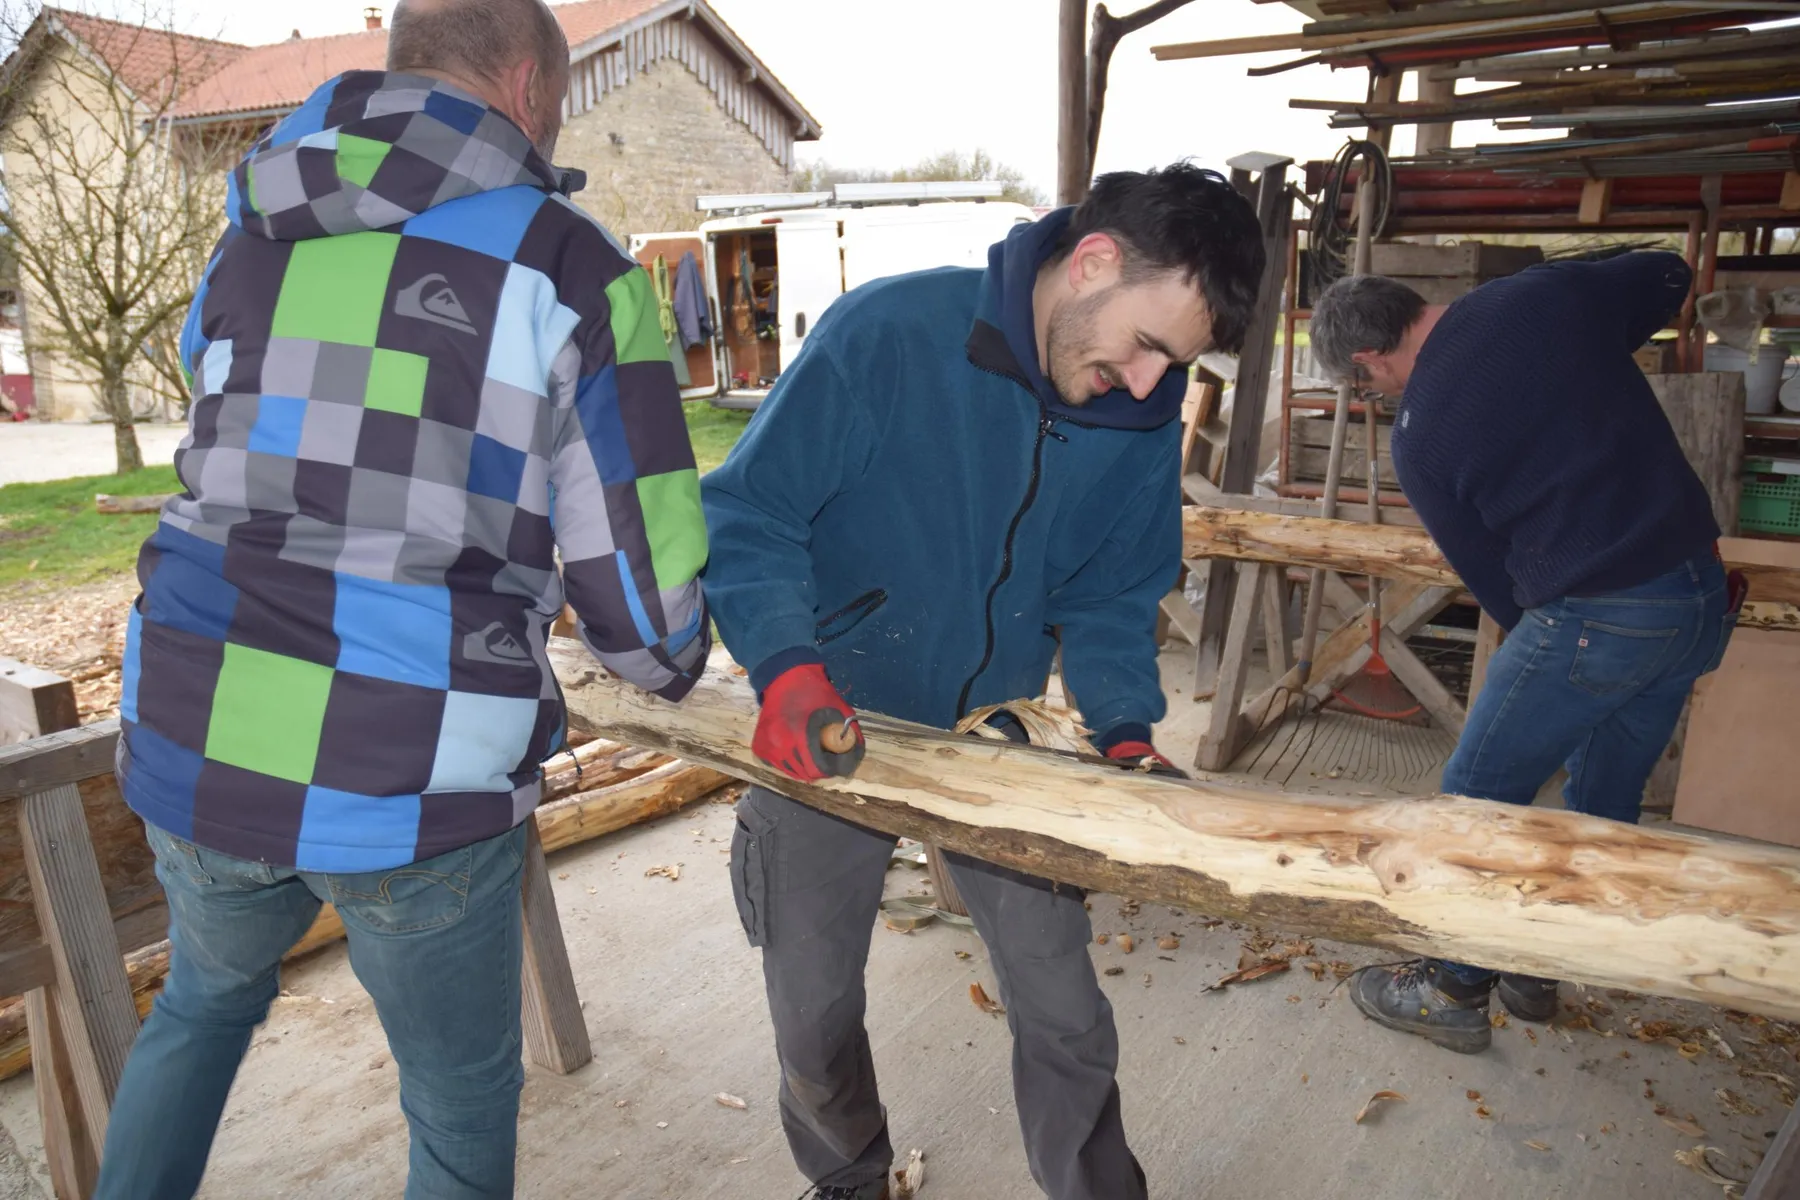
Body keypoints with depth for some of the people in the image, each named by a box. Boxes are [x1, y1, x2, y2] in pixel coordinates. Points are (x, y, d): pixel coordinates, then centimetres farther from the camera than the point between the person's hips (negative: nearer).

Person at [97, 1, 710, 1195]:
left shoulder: (254, 242, 11)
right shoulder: (574, 269, -6)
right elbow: (636, 566, -8)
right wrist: (676, 663, 16)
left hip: (197, 749, 5)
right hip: (413, 783, -4)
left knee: (207, 996, 36)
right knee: (463, 1099, 21)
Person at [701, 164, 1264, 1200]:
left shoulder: (1145, 417, -8)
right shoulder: (888, 333, -23)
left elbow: (1112, 596, 1)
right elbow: (745, 518, -19)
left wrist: (1127, 730, -16)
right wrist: (789, 666, -35)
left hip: (993, 730, 3)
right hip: (826, 734, -2)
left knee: (1065, 1013, 5)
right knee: (815, 1010, 15)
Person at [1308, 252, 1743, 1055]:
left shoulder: (1419, 439, -10)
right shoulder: (1548, 289, 1)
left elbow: (1492, 579, -1)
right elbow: (1669, 279, 23)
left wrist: (1528, 625, 17)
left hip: (1596, 619, -7)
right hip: (1703, 596, 8)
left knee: (1477, 795, 10)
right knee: (1604, 803, 19)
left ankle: (1453, 991, 23)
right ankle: (1538, 972, 36)